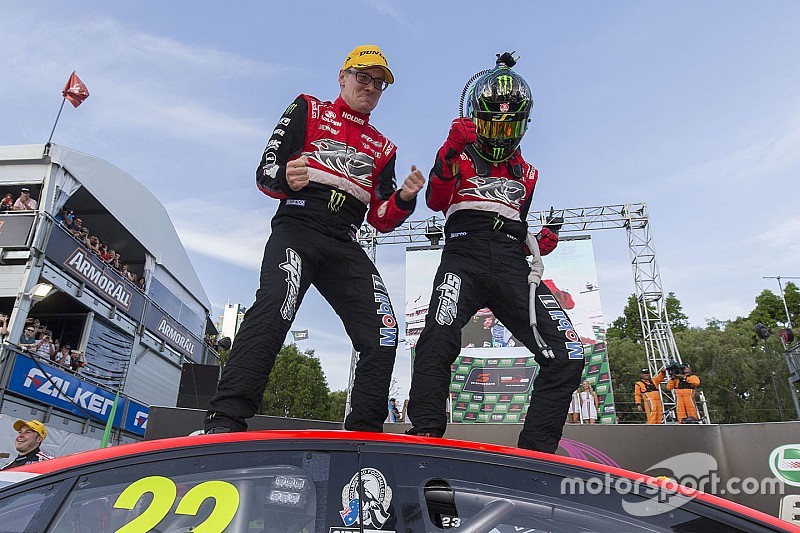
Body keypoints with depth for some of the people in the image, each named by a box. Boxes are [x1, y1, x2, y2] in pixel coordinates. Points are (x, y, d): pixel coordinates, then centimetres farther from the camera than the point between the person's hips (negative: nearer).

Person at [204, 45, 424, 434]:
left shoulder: (383, 149, 26)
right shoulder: (308, 111, 16)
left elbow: (381, 220, 20)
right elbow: (265, 173, 6)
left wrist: (404, 198, -2)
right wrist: (286, 180, -18)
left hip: (344, 247, 5)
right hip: (297, 225, -4)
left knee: (383, 334, -12)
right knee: (277, 303, -32)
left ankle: (365, 432, -3)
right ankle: (225, 421, -34)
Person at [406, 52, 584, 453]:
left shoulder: (526, 174, 29)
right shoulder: (458, 156, 16)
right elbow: (435, 201, -3)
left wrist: (541, 241, 10)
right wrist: (451, 149, -17)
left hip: (512, 267, 5)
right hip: (464, 258, -4)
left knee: (568, 357, -10)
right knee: (439, 338, -33)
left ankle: (535, 452, -3)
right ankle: (425, 435, -23)